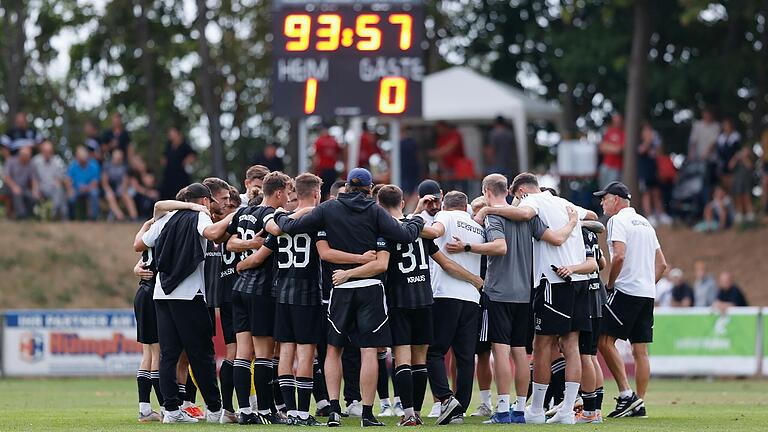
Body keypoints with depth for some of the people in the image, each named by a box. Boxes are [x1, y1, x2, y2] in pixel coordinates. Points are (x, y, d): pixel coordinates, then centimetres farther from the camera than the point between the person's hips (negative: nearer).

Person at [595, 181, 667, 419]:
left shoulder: (618, 221, -5)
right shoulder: (645, 223, 21)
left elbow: (619, 256, -19)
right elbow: (661, 264, 21)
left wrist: (610, 283, -7)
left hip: (626, 291, -8)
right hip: (647, 293, 8)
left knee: (605, 340, -6)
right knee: (640, 350, 6)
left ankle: (626, 394, -13)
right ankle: (639, 404, 4)